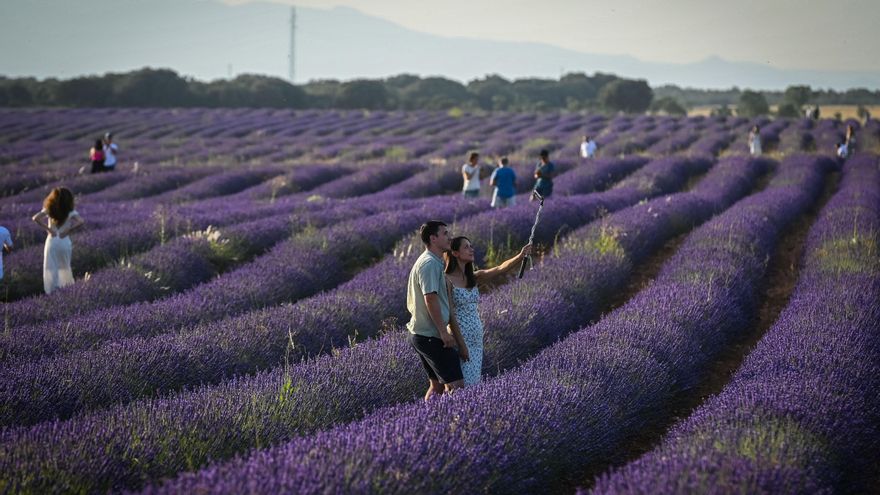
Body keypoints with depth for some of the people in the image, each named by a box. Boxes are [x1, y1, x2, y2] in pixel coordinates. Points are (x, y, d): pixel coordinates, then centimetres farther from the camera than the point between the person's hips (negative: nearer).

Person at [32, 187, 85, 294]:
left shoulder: (49, 210, -2)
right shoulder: (70, 212, -5)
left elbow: (36, 218, -12)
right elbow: (81, 221, -19)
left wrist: (47, 229, -8)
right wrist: (68, 230, -11)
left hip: (51, 241, 0)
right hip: (64, 241, 0)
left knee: (51, 269, 6)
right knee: (64, 268, 15)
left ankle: (52, 292, 4)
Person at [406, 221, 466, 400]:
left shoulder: (432, 262, 18)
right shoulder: (430, 264, -16)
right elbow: (430, 298, -24)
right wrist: (444, 332, -21)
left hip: (420, 335, 11)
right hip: (431, 336, -11)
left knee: (437, 384, 14)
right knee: (455, 384, -12)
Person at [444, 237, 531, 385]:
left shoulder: (475, 278, 10)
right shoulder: (447, 280, -10)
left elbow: (501, 269, -5)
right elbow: (449, 315, -14)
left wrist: (520, 256, -23)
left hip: (476, 340, 7)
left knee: (474, 382, 8)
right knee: (464, 384, -8)